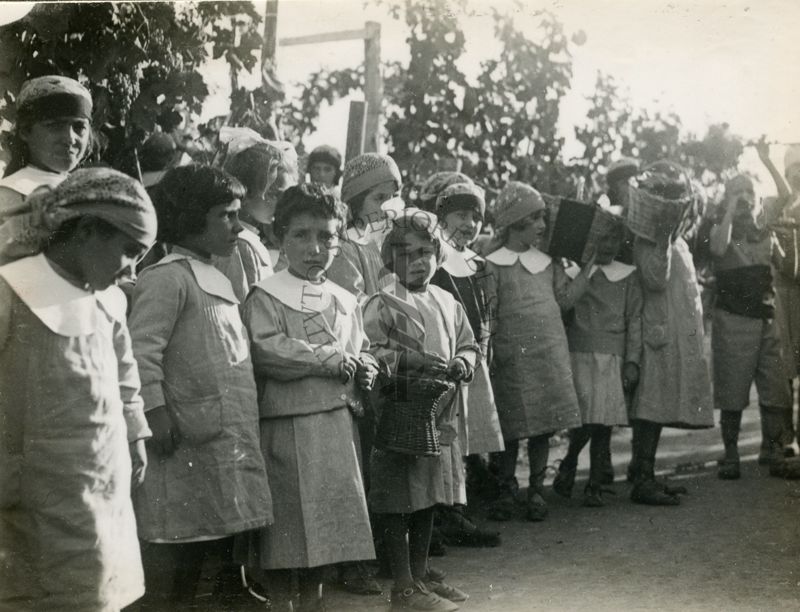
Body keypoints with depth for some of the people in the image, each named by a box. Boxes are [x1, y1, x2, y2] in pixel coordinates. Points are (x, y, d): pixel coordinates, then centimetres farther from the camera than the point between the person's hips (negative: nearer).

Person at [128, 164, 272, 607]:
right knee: (173, 561, -2)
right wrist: (156, 413, -24)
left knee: (209, 547, 16)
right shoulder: (167, 277, -11)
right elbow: (141, 352, -19)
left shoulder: (217, 280, 18)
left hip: (227, 442, 9)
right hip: (190, 442, -9)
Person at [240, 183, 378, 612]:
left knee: (327, 516, 11)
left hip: (336, 422, 6)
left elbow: (363, 353, 20)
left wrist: (364, 370, -5)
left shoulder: (344, 301, 15)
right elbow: (267, 351, -18)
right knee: (285, 519, -1)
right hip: (287, 423, -6)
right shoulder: (266, 297, -4)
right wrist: (333, 359, -14)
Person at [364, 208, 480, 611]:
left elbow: (470, 346, 19)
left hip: (440, 413, 6)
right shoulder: (382, 305, -6)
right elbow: (367, 352, -15)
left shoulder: (446, 302, 14)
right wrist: (411, 360, -21)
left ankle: (420, 576, 27)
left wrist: (462, 362, -2)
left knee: (427, 500, 14)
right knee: (398, 504, -1)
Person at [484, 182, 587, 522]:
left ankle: (536, 490, 18)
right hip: (512, 358, -4)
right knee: (511, 428, 0)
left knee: (544, 426, 6)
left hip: (550, 356, 5)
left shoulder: (547, 262, 13)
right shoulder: (494, 265, -4)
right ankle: (507, 491, 16)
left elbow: (566, 299, 9)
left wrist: (590, 265, 5)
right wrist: (487, 356, -12)